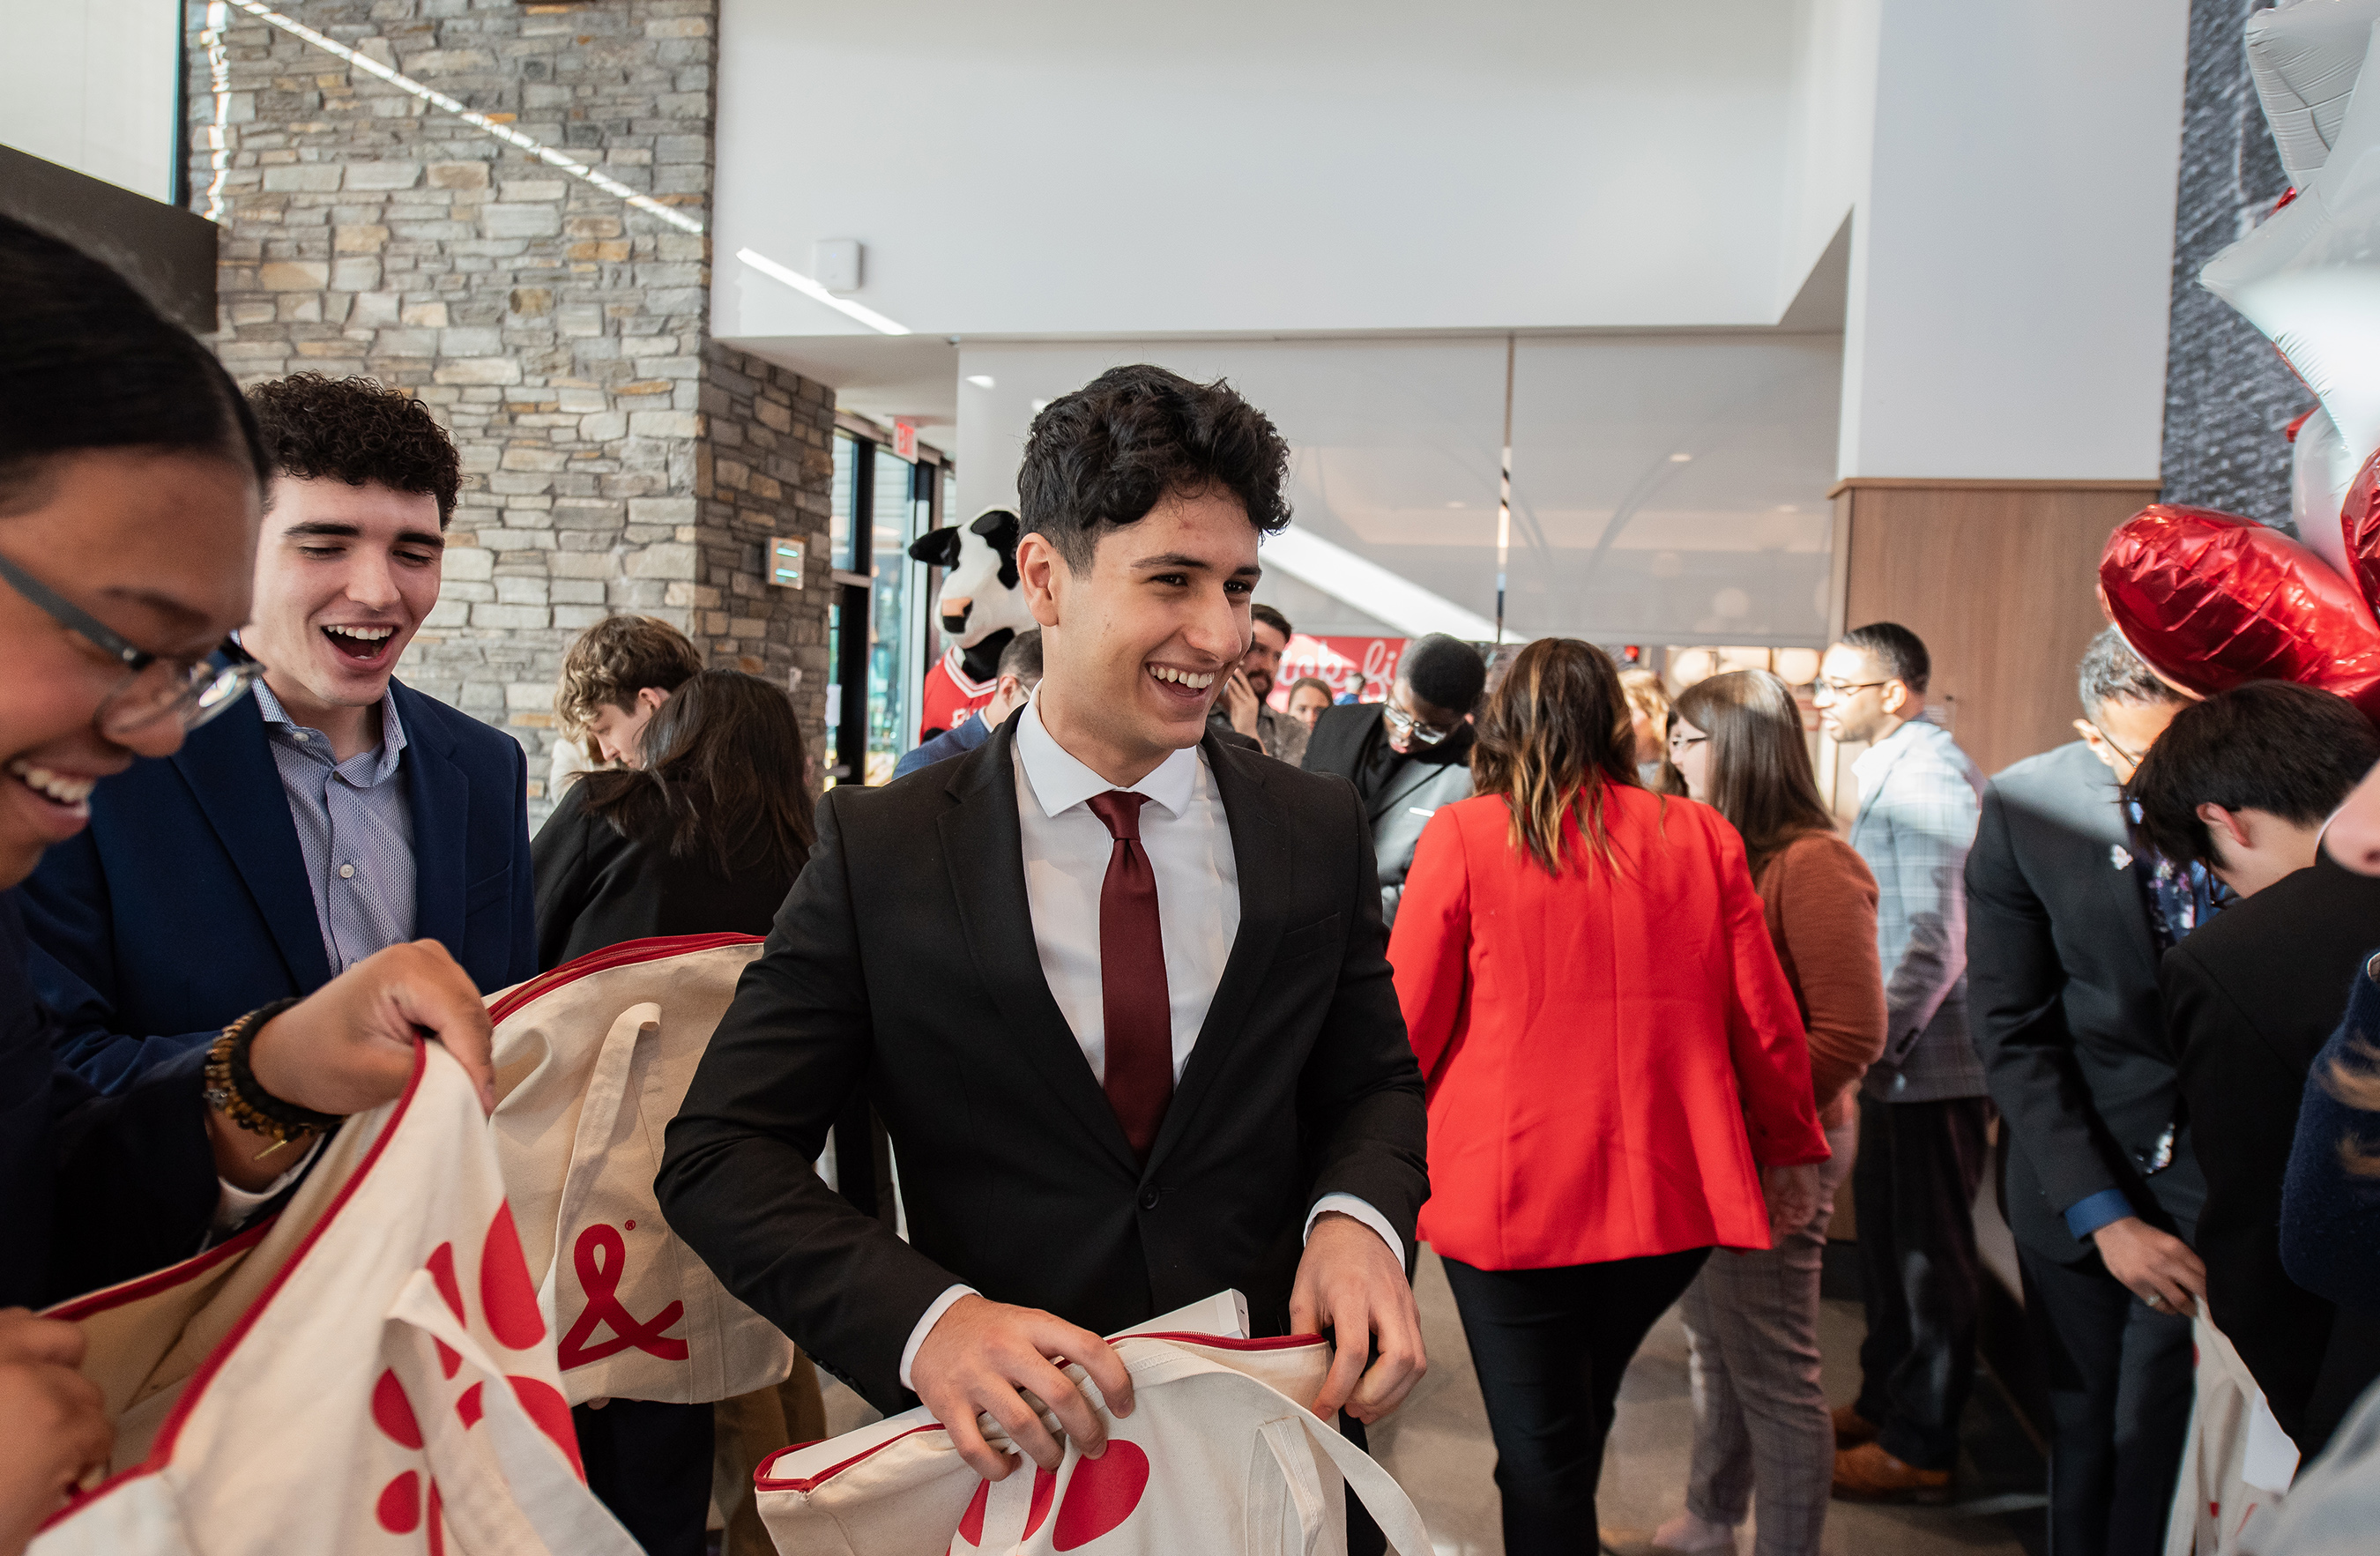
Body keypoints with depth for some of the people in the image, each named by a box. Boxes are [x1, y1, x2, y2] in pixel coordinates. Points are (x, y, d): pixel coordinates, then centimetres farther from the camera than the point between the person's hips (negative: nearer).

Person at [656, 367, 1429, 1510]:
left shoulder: (1318, 832, -5)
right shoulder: (880, 850, -12)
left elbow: (1373, 1081, 5)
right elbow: (719, 1153, -12)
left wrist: (1357, 1217, -17)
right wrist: (924, 1319, -28)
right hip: (1012, 1455, -2)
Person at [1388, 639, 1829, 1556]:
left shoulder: (1462, 837, -9)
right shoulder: (1701, 836, 0)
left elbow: (1407, 1028, -5)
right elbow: (1766, 1021, 5)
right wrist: (1792, 1149, 20)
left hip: (1511, 1194, -4)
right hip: (1668, 1195, 4)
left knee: (1540, 1456, 9)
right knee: (1580, 1422, 25)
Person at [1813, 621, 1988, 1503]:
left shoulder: (1926, 773, -18)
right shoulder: (1891, 769, 14)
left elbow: (1936, 937, -24)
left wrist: (1876, 1048, -23)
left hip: (1930, 1063, -10)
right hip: (1897, 1057, 10)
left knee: (1930, 1255, 3)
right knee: (1885, 1237, 19)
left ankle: (1920, 1447, 16)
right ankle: (1881, 1404, 34)